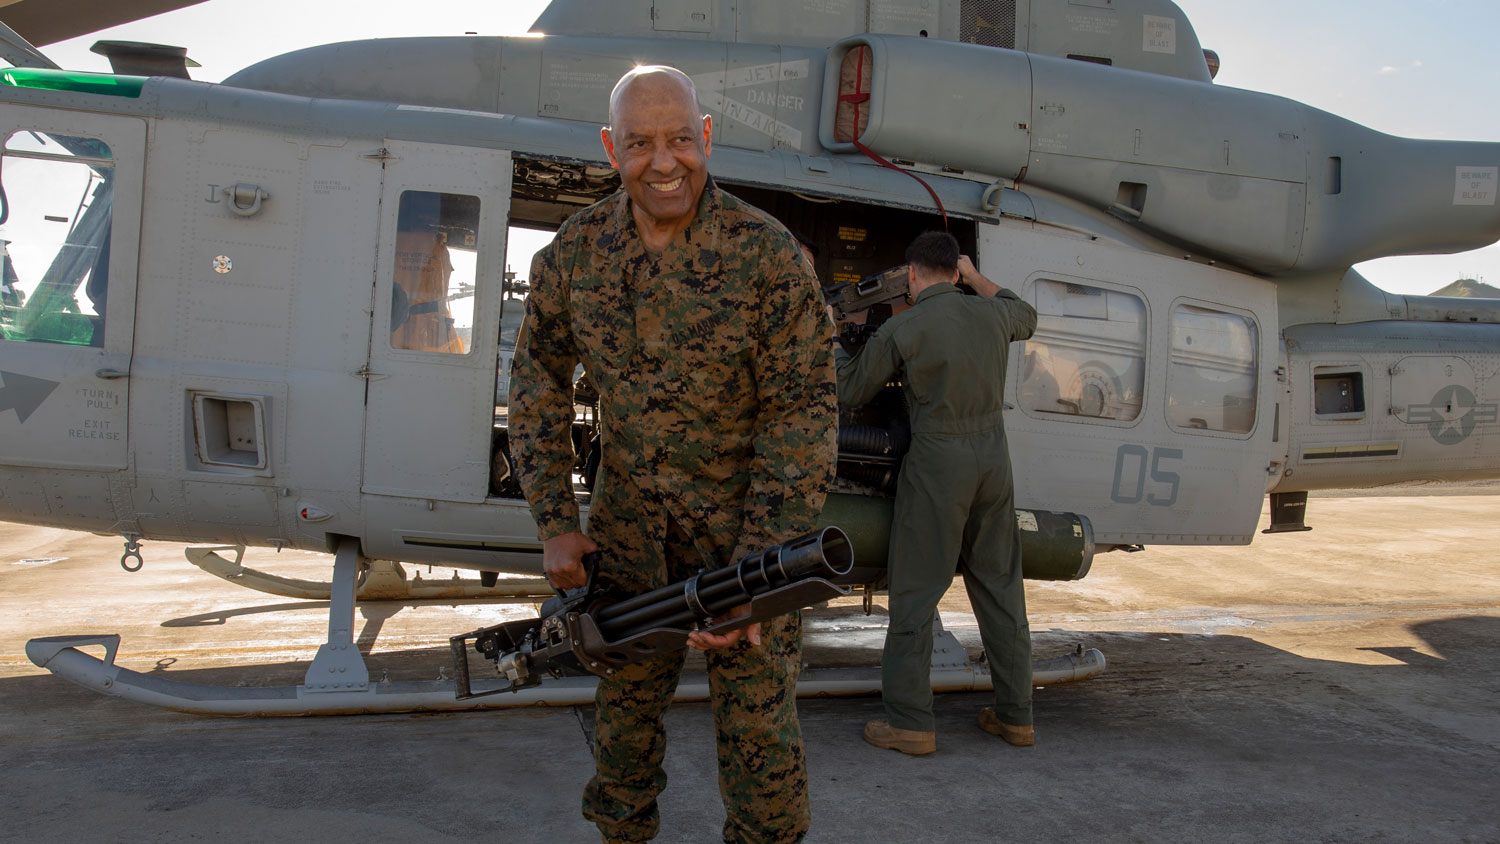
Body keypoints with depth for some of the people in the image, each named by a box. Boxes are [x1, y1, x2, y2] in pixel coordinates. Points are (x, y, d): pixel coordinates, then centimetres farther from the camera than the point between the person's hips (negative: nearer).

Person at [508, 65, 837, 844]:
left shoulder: (768, 255, -20)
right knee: (627, 695, 16)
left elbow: (802, 418, -20)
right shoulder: (575, 252, -7)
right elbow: (539, 376, 5)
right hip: (631, 511, 4)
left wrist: (752, 576, -25)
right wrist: (554, 522, -2)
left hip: (748, 513, -3)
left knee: (757, 714, 0)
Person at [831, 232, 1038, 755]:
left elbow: (850, 393, 4)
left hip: (938, 461, -5)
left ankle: (908, 722, 3)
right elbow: (1026, 319, 32)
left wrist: (832, 342, 22)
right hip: (993, 456, 5)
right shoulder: (991, 314, 6)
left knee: (915, 591, 1)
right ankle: (1014, 714, 20)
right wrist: (976, 278, 41)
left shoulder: (899, 330, -8)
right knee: (999, 587, 13)